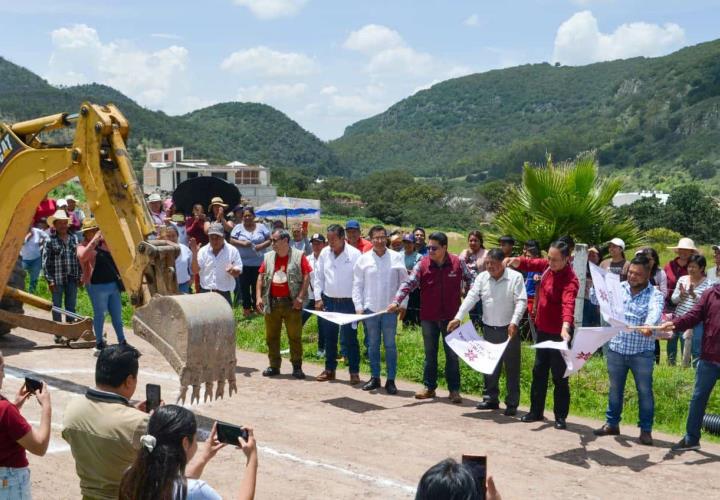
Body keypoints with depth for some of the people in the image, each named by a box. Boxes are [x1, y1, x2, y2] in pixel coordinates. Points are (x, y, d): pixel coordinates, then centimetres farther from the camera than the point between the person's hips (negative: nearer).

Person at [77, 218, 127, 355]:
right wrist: (94, 240, -30)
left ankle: (122, 341, 22)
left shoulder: (104, 242, 11)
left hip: (113, 284, 6)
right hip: (97, 286, -6)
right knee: (99, 315, 5)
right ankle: (99, 344, 17)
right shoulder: (83, 246, -7)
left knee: (117, 314, 12)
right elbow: (82, 256, -30)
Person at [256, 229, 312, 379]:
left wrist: (300, 297, -14)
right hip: (272, 303, 4)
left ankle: (297, 367, 8)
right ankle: (274, 366, 18)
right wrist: (259, 297, 0)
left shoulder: (298, 256, -4)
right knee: (271, 336, 9)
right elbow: (261, 277, 10)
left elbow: (306, 276, -7)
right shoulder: (268, 257, 10)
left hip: (291, 303, -4)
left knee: (295, 336, 0)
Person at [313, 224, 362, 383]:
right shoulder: (324, 253, 3)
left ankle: (354, 372, 7)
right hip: (329, 301, 5)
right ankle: (329, 370, 22)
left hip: (348, 302, -5)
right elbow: (318, 276, 10)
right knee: (330, 337, 12)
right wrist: (318, 298, 4)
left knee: (350, 338, -1)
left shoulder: (354, 254, -11)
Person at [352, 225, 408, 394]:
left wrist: (403, 304, -3)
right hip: (370, 309, 1)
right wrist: (358, 306, -3)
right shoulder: (363, 259, 2)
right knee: (373, 345, 10)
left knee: (390, 345, 3)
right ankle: (374, 378, 20)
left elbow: (403, 283, 4)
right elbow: (357, 285, 4)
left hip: (390, 309, -1)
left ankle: (391, 380, 10)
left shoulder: (397, 258, 1)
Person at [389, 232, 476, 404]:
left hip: (451, 317, -1)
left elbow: (470, 279, 11)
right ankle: (429, 387, 22)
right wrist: (396, 301, -25)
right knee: (430, 354, 11)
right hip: (428, 317, 1)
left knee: (452, 354, 7)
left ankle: (454, 390, 15)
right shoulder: (422, 264, -7)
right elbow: (408, 283, -13)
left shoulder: (457, 263, -5)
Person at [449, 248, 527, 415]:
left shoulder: (515, 277, -9)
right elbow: (471, 297, -2)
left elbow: (521, 301, -13)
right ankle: (492, 398, 24)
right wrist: (458, 317, -13)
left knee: (512, 368, 2)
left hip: (509, 330, -4)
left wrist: (514, 322, -26)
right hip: (489, 329, 4)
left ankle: (512, 403, 9)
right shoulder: (482, 277, 3)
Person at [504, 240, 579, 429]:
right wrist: (515, 261, -15)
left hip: (558, 333, -8)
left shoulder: (570, 281, -25)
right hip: (542, 329, 8)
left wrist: (565, 327, -57)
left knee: (559, 376, 3)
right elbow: (530, 264, 8)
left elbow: (568, 305, -40)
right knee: (539, 372, 17)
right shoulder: (548, 266, -2)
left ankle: (560, 417, 16)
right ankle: (536, 411, 29)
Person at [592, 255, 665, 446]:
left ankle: (646, 430, 16)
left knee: (645, 391, 4)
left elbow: (655, 312, -28)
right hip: (616, 349, 4)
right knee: (615, 389, 16)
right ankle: (612, 423, 29)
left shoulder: (655, 295, -9)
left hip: (642, 353, -4)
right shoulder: (618, 288, 4)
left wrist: (648, 326, -50)